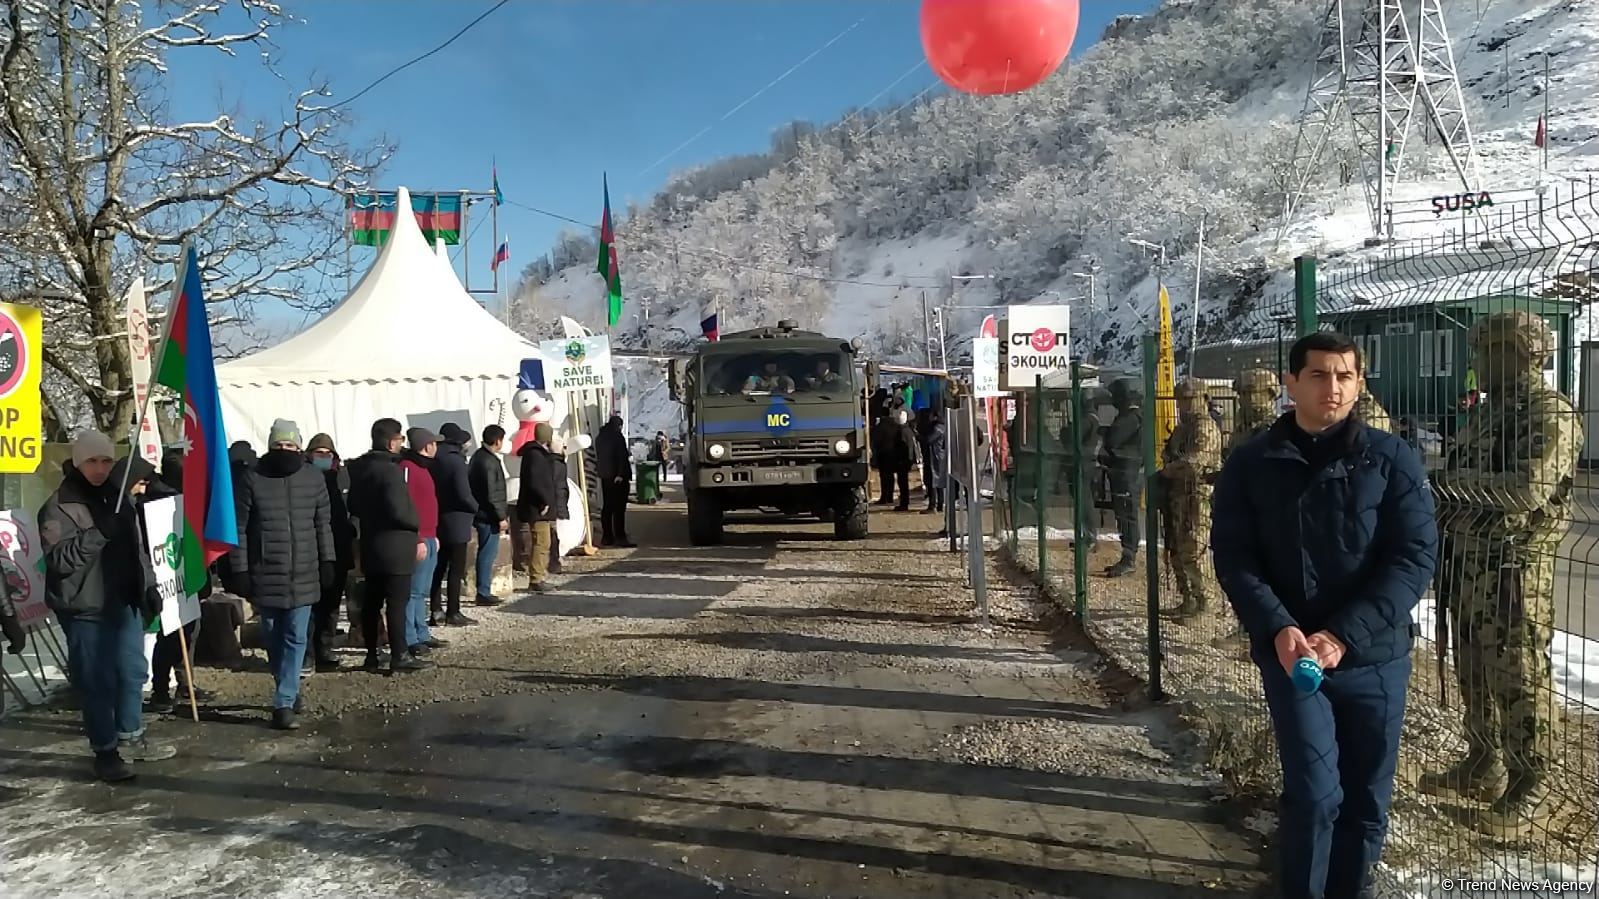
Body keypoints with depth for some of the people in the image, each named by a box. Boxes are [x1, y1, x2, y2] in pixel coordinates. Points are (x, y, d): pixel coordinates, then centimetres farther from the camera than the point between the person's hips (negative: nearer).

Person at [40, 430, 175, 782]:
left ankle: (131, 737, 30)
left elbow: (136, 546, 19)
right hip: (85, 608, -7)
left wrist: (149, 585, 14)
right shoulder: (59, 505, -10)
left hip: (124, 602, 7)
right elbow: (58, 558, -18)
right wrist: (97, 533, -28)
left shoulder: (117, 495, 12)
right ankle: (105, 751, 10)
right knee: (97, 681, -1)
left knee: (133, 672, 15)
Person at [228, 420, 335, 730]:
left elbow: (323, 524, 10)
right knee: (273, 638, 11)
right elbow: (239, 528, -3)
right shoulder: (253, 480, -5)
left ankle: (284, 703, 3)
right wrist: (241, 571, -6)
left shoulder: (314, 478, 2)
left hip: (304, 575, 1)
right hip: (265, 575, -1)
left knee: (296, 639, -1)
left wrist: (328, 562, 7)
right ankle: (289, 690, 31)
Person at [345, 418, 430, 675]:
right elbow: (398, 510, -22)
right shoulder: (390, 470, -18)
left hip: (370, 546, 9)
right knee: (397, 602, -4)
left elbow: (354, 506, 18)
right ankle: (399, 655, -2)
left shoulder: (360, 468, 10)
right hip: (394, 547, -9)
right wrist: (417, 525, -7)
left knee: (372, 601, 12)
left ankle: (372, 655, 17)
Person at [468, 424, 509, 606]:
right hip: (489, 516, -10)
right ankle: (483, 593, 0)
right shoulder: (489, 461, -18)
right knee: (488, 553, -4)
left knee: (486, 552, 16)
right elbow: (493, 494, -21)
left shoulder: (478, 456, 13)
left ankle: (484, 591, 22)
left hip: (481, 513, 10)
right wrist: (501, 517, -16)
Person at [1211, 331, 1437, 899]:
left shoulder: (1392, 460, -2)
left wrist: (1343, 635, -18)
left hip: (1374, 656, 1)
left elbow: (1416, 556, -8)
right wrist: (1277, 628, -19)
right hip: (1290, 653, -1)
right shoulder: (1251, 464, -1)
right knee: (1314, 791, -8)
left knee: (1366, 796, 13)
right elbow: (1233, 556, -2)